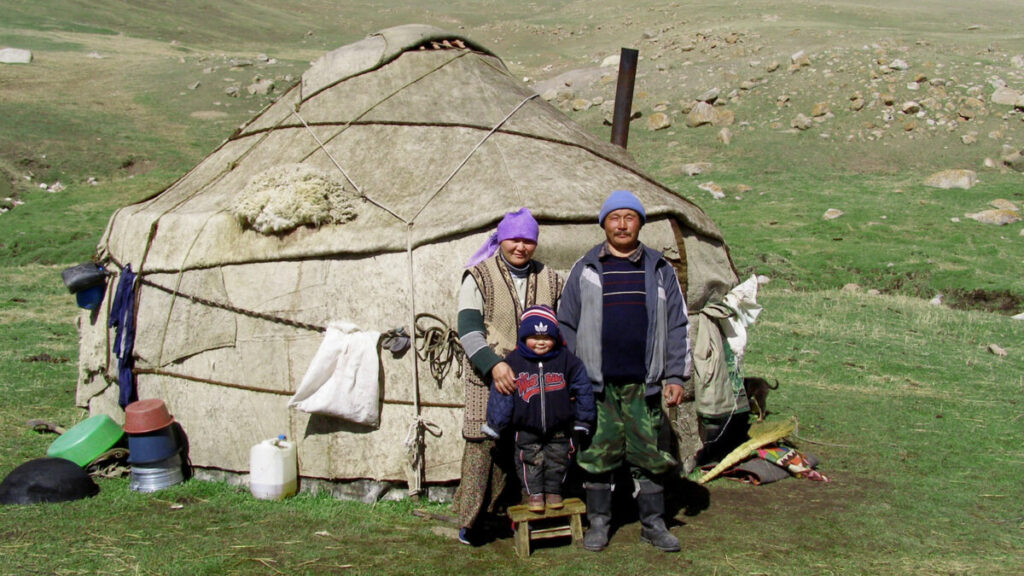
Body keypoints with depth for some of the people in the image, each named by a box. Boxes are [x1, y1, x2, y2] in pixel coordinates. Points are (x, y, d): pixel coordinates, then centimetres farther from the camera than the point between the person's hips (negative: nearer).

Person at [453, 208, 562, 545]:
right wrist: (494, 365, -22)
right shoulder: (479, 277, 1)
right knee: (484, 444, -8)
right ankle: (469, 520, 1)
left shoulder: (549, 280, 13)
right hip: (489, 378, -3)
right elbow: (468, 329, -8)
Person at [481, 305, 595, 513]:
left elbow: (582, 391, 1)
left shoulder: (566, 360, -7)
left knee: (558, 458, 11)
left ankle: (553, 490, 31)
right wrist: (495, 426, -4)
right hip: (526, 429, -1)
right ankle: (534, 493, 23)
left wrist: (582, 423, 3)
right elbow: (501, 395, -4)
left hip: (559, 427, 1)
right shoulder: (514, 362, -9)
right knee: (530, 459, 5)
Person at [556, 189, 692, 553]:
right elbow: (566, 325, 8)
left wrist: (675, 376, 4)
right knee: (597, 454, 4)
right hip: (597, 384, -1)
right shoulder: (585, 270, 6)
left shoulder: (659, 270, 9)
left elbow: (676, 326, 10)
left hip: (644, 384, 1)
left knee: (649, 454, 5)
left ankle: (653, 523, 17)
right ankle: (598, 522, 17)